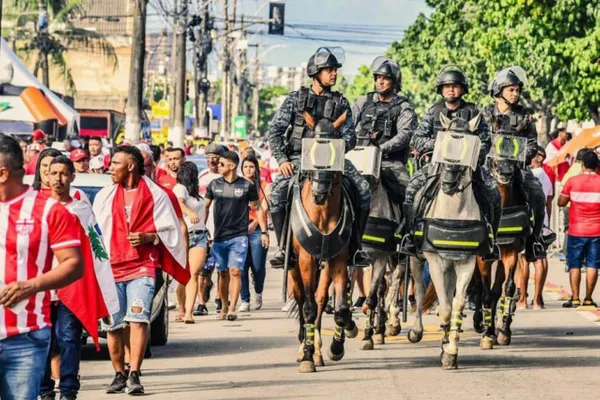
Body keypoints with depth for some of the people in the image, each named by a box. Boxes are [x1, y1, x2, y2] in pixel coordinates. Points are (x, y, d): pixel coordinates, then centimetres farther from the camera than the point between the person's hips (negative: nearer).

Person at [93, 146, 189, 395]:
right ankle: (119, 375, 16)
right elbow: (96, 231, 16)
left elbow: (170, 230, 6)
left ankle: (134, 375, -17)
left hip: (142, 267, -3)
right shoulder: (105, 196, 13)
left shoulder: (156, 195, 3)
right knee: (113, 325, 2)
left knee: (138, 318, -17)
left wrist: (148, 237, -11)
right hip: (111, 268, 3)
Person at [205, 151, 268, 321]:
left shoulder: (247, 186, -2)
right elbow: (205, 207, 13)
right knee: (223, 273, 8)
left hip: (239, 236, -3)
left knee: (234, 271, -12)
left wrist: (263, 232, 3)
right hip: (219, 237, 3)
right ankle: (224, 308, 19)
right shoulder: (214, 185, 5)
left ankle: (232, 309, -13)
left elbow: (258, 208, 6)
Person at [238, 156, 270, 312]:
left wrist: (254, 222, -18)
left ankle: (258, 293, 23)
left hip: (257, 229, -1)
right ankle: (245, 301, -1)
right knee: (242, 266, -6)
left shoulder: (263, 186, 9)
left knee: (258, 267, -5)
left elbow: (264, 207, -3)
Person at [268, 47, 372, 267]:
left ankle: (355, 246, -8)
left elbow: (349, 136, 6)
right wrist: (282, 160, -11)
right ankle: (283, 247, -17)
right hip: (299, 158, -2)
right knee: (278, 191, -30)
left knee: (363, 190, -20)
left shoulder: (340, 103, 10)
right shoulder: (296, 99, 6)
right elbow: (275, 131, 3)